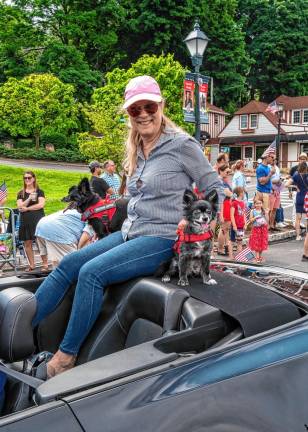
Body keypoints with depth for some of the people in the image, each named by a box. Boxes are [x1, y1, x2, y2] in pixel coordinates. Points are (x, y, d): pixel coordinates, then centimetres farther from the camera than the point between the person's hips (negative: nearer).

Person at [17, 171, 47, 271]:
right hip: (25, 220, 3)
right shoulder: (21, 193, 13)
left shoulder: (39, 192, 7)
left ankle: (45, 264, -2)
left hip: (38, 219, -3)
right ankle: (31, 265, 11)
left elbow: (41, 205, -5)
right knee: (27, 243, 3)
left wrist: (27, 208, -8)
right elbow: (20, 207, 0)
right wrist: (29, 198, -14)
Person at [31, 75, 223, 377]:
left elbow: (215, 189, -3)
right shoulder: (137, 151, 14)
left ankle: (66, 356, -13)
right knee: (68, 264, -5)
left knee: (92, 272, -25)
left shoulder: (182, 145, -9)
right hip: (129, 234, 8)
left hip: (162, 239, -8)